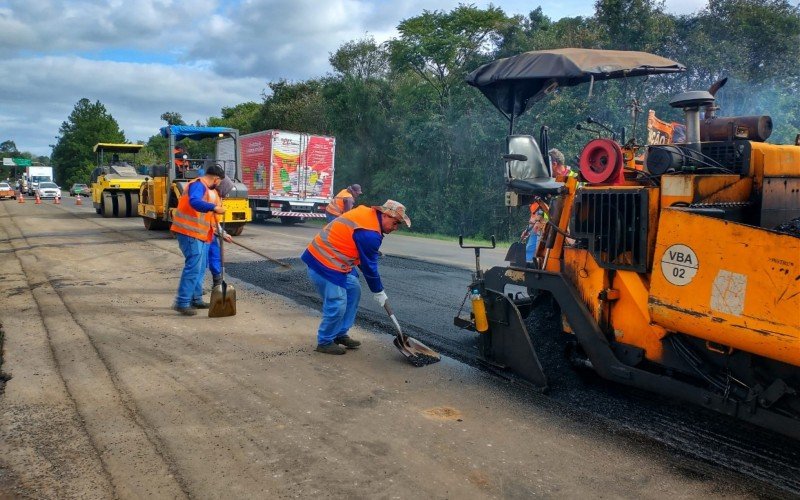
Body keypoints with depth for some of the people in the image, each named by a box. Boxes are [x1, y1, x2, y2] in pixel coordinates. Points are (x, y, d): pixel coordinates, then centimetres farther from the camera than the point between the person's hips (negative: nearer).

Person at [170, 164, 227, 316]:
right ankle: (182, 303, -10)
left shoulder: (210, 190, 19)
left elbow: (210, 216, 24)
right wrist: (214, 207, -43)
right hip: (190, 233, -11)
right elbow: (194, 202, -34)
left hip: (201, 234, 11)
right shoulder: (198, 185, -12)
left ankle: (196, 299, 26)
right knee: (193, 267, -13)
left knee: (200, 268, 15)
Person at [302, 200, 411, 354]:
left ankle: (340, 334, 24)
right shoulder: (369, 234, -23)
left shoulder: (367, 213, 6)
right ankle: (324, 342, 12)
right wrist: (379, 292, -1)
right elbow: (369, 266, -14)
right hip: (324, 264, -11)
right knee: (337, 305, -8)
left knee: (354, 289, 15)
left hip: (333, 259, 11)